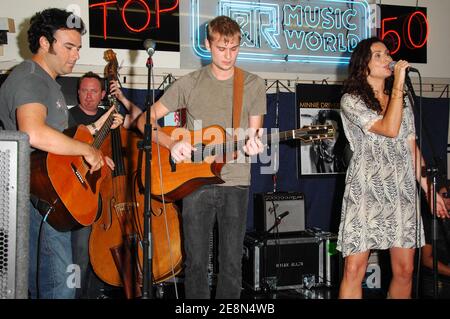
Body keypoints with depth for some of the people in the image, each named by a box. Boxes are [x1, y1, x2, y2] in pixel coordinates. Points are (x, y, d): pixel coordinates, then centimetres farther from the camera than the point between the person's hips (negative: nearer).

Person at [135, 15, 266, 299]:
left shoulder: (254, 85, 5)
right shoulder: (189, 84, 3)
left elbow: (254, 133, 6)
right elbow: (145, 119, 3)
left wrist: (253, 144, -18)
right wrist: (171, 143, -15)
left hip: (236, 182, 0)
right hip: (195, 181, 0)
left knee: (232, 263, 5)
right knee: (196, 262, 6)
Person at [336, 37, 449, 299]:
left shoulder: (403, 101, 17)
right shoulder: (351, 100, -1)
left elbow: (412, 148, 16)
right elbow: (389, 129, -15)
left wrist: (429, 188, 10)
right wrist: (398, 84, -10)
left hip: (403, 190, 5)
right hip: (367, 191, -5)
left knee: (405, 269, 5)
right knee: (354, 269, -7)